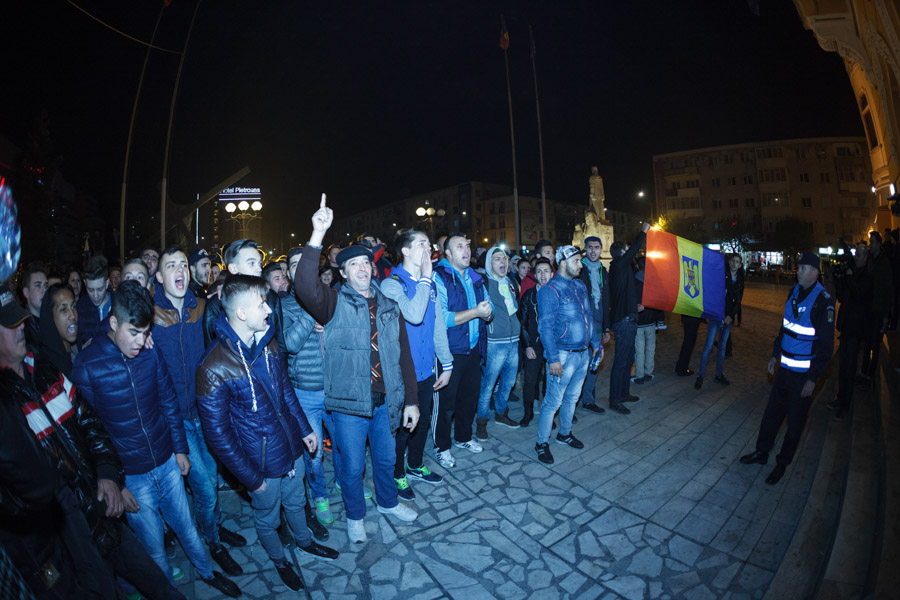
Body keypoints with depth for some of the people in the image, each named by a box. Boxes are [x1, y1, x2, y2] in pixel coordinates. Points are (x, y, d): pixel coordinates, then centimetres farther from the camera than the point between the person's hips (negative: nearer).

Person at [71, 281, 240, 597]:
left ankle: (207, 572, 45)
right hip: (130, 475, -2)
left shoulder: (151, 352, -7)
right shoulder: (86, 364, -16)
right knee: (154, 546, 15)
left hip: (167, 463, 3)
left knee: (186, 526, 20)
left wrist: (180, 449, 8)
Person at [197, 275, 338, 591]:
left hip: (291, 447, 5)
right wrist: (250, 477, -13)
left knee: (295, 502, 28)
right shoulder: (214, 368, -27)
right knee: (267, 518, 22)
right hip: (262, 463, -5)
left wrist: (304, 428, 11)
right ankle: (279, 561, 50)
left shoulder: (267, 343, -7)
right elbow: (217, 434, -18)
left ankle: (305, 542, 55)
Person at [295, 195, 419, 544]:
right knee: (352, 466, 14)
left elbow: (403, 355, 5)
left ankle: (388, 502, 50)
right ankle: (355, 517, 41)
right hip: (349, 402, -3)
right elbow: (304, 287, -29)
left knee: (386, 458, 22)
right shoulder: (335, 303, -7)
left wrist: (411, 401, 4)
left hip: (386, 401, 4)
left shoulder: (388, 306, 5)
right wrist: (317, 236, -37)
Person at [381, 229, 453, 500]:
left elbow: (438, 327, 10)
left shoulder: (429, 285, 7)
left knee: (423, 422, 20)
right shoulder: (391, 284, -13)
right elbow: (413, 315, -31)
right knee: (401, 426, 10)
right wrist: (424, 278, -20)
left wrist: (447, 364, 10)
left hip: (426, 370, 6)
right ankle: (397, 475, 34)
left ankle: (415, 466, 44)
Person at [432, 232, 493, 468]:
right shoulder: (438, 278, -13)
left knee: (470, 395, 18)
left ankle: (463, 437, 40)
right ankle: (441, 447, 26)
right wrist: (475, 311, -21)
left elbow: (488, 309, 13)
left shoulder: (475, 277, 10)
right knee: (445, 401, 5)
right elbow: (442, 318, -23)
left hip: (473, 349, 7)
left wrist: (487, 313, -11)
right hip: (449, 351, -7)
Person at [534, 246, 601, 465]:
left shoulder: (580, 286, 10)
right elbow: (546, 327, -17)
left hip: (583, 353, 8)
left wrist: (597, 344, 16)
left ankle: (565, 433, 37)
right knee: (553, 401, -1)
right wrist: (553, 358, -20)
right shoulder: (550, 290, -14)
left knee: (572, 397, 19)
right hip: (563, 355, -7)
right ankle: (542, 443, 14)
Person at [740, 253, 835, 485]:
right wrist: (775, 354, 18)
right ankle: (762, 452, 29)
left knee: (795, 420, 8)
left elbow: (826, 344, -15)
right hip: (785, 367, 6)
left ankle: (782, 463, 22)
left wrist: (813, 378, -15)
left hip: (803, 373, -6)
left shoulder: (823, 300, -15)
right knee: (772, 411, 14)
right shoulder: (794, 292, 6)